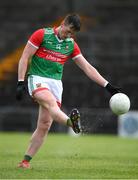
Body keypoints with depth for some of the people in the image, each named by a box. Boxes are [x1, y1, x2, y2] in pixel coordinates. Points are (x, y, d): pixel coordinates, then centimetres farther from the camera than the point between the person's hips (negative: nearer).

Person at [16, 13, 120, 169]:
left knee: (44, 126, -5)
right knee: (51, 102, -34)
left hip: (56, 83, 5)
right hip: (37, 79, -5)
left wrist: (107, 86, 4)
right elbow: (24, 58, -2)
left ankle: (25, 161, 3)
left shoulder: (72, 45, 12)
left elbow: (87, 68, 12)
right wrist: (20, 83, -10)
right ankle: (71, 122, -64)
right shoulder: (42, 34, -2)